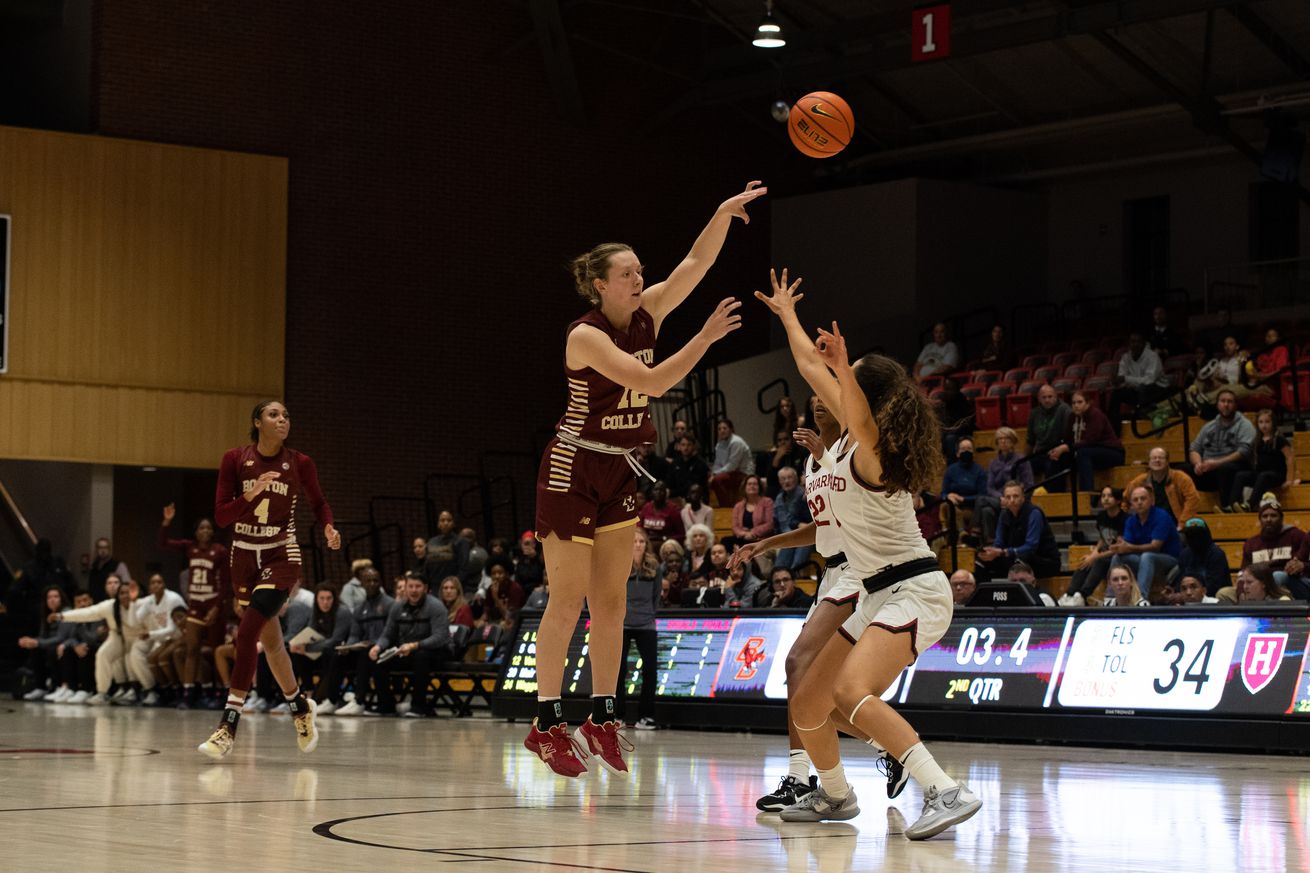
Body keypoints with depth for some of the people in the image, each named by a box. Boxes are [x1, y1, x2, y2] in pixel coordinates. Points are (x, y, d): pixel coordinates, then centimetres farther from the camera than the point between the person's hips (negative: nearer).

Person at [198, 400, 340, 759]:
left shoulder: (300, 464, -6)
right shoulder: (235, 459, -5)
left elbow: (319, 502, 12)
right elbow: (221, 516, -7)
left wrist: (328, 527, -8)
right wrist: (250, 494, -24)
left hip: (281, 557, -3)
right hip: (244, 555, 3)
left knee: (247, 632, -19)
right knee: (270, 641, 13)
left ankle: (229, 723, -17)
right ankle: (300, 706, 36)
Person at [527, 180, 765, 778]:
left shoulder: (646, 314, 1)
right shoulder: (585, 335, -19)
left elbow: (696, 262, -5)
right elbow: (653, 381, -27)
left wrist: (725, 212, -19)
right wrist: (707, 336, -26)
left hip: (620, 472, 7)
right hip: (573, 469, -7)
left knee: (611, 601, 7)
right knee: (568, 601, -4)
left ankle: (602, 718, 12)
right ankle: (546, 725, 2)